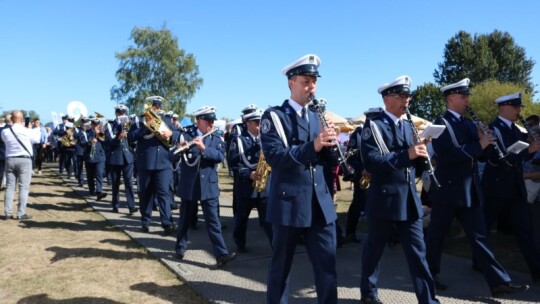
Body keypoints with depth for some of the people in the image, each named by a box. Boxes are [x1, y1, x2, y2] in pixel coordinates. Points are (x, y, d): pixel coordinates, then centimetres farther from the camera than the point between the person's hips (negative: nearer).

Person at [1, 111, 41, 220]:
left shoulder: (4, 132, 0)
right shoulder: (27, 131, -10)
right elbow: (37, 139, 6)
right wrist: (37, 130, 24)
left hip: (10, 160, 4)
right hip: (24, 160, -4)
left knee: (9, 186, 9)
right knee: (23, 187, -1)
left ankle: (8, 213, 10)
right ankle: (21, 213, -3)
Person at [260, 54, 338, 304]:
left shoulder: (317, 117, 14)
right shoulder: (274, 116, -5)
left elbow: (327, 160, 10)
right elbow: (274, 157, -19)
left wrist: (329, 144, -11)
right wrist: (312, 146, -29)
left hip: (320, 203, 5)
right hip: (288, 202, -5)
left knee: (327, 265, 7)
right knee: (281, 265, 9)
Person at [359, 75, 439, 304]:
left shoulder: (407, 126, 14)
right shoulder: (373, 125, -8)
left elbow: (411, 163, 15)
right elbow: (370, 162, -21)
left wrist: (420, 154, -7)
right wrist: (405, 154, -29)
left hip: (409, 199, 6)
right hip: (384, 199, -5)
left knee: (417, 252, 6)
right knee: (374, 249, 10)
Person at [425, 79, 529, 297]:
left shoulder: (468, 124, 14)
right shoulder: (441, 123, -9)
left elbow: (479, 154, 14)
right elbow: (447, 153, -23)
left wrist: (484, 142, -5)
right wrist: (478, 146, -21)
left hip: (470, 191, 7)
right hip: (447, 190, -7)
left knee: (478, 236, 8)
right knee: (436, 236, 6)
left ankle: (499, 282, 10)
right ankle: (429, 276, 22)